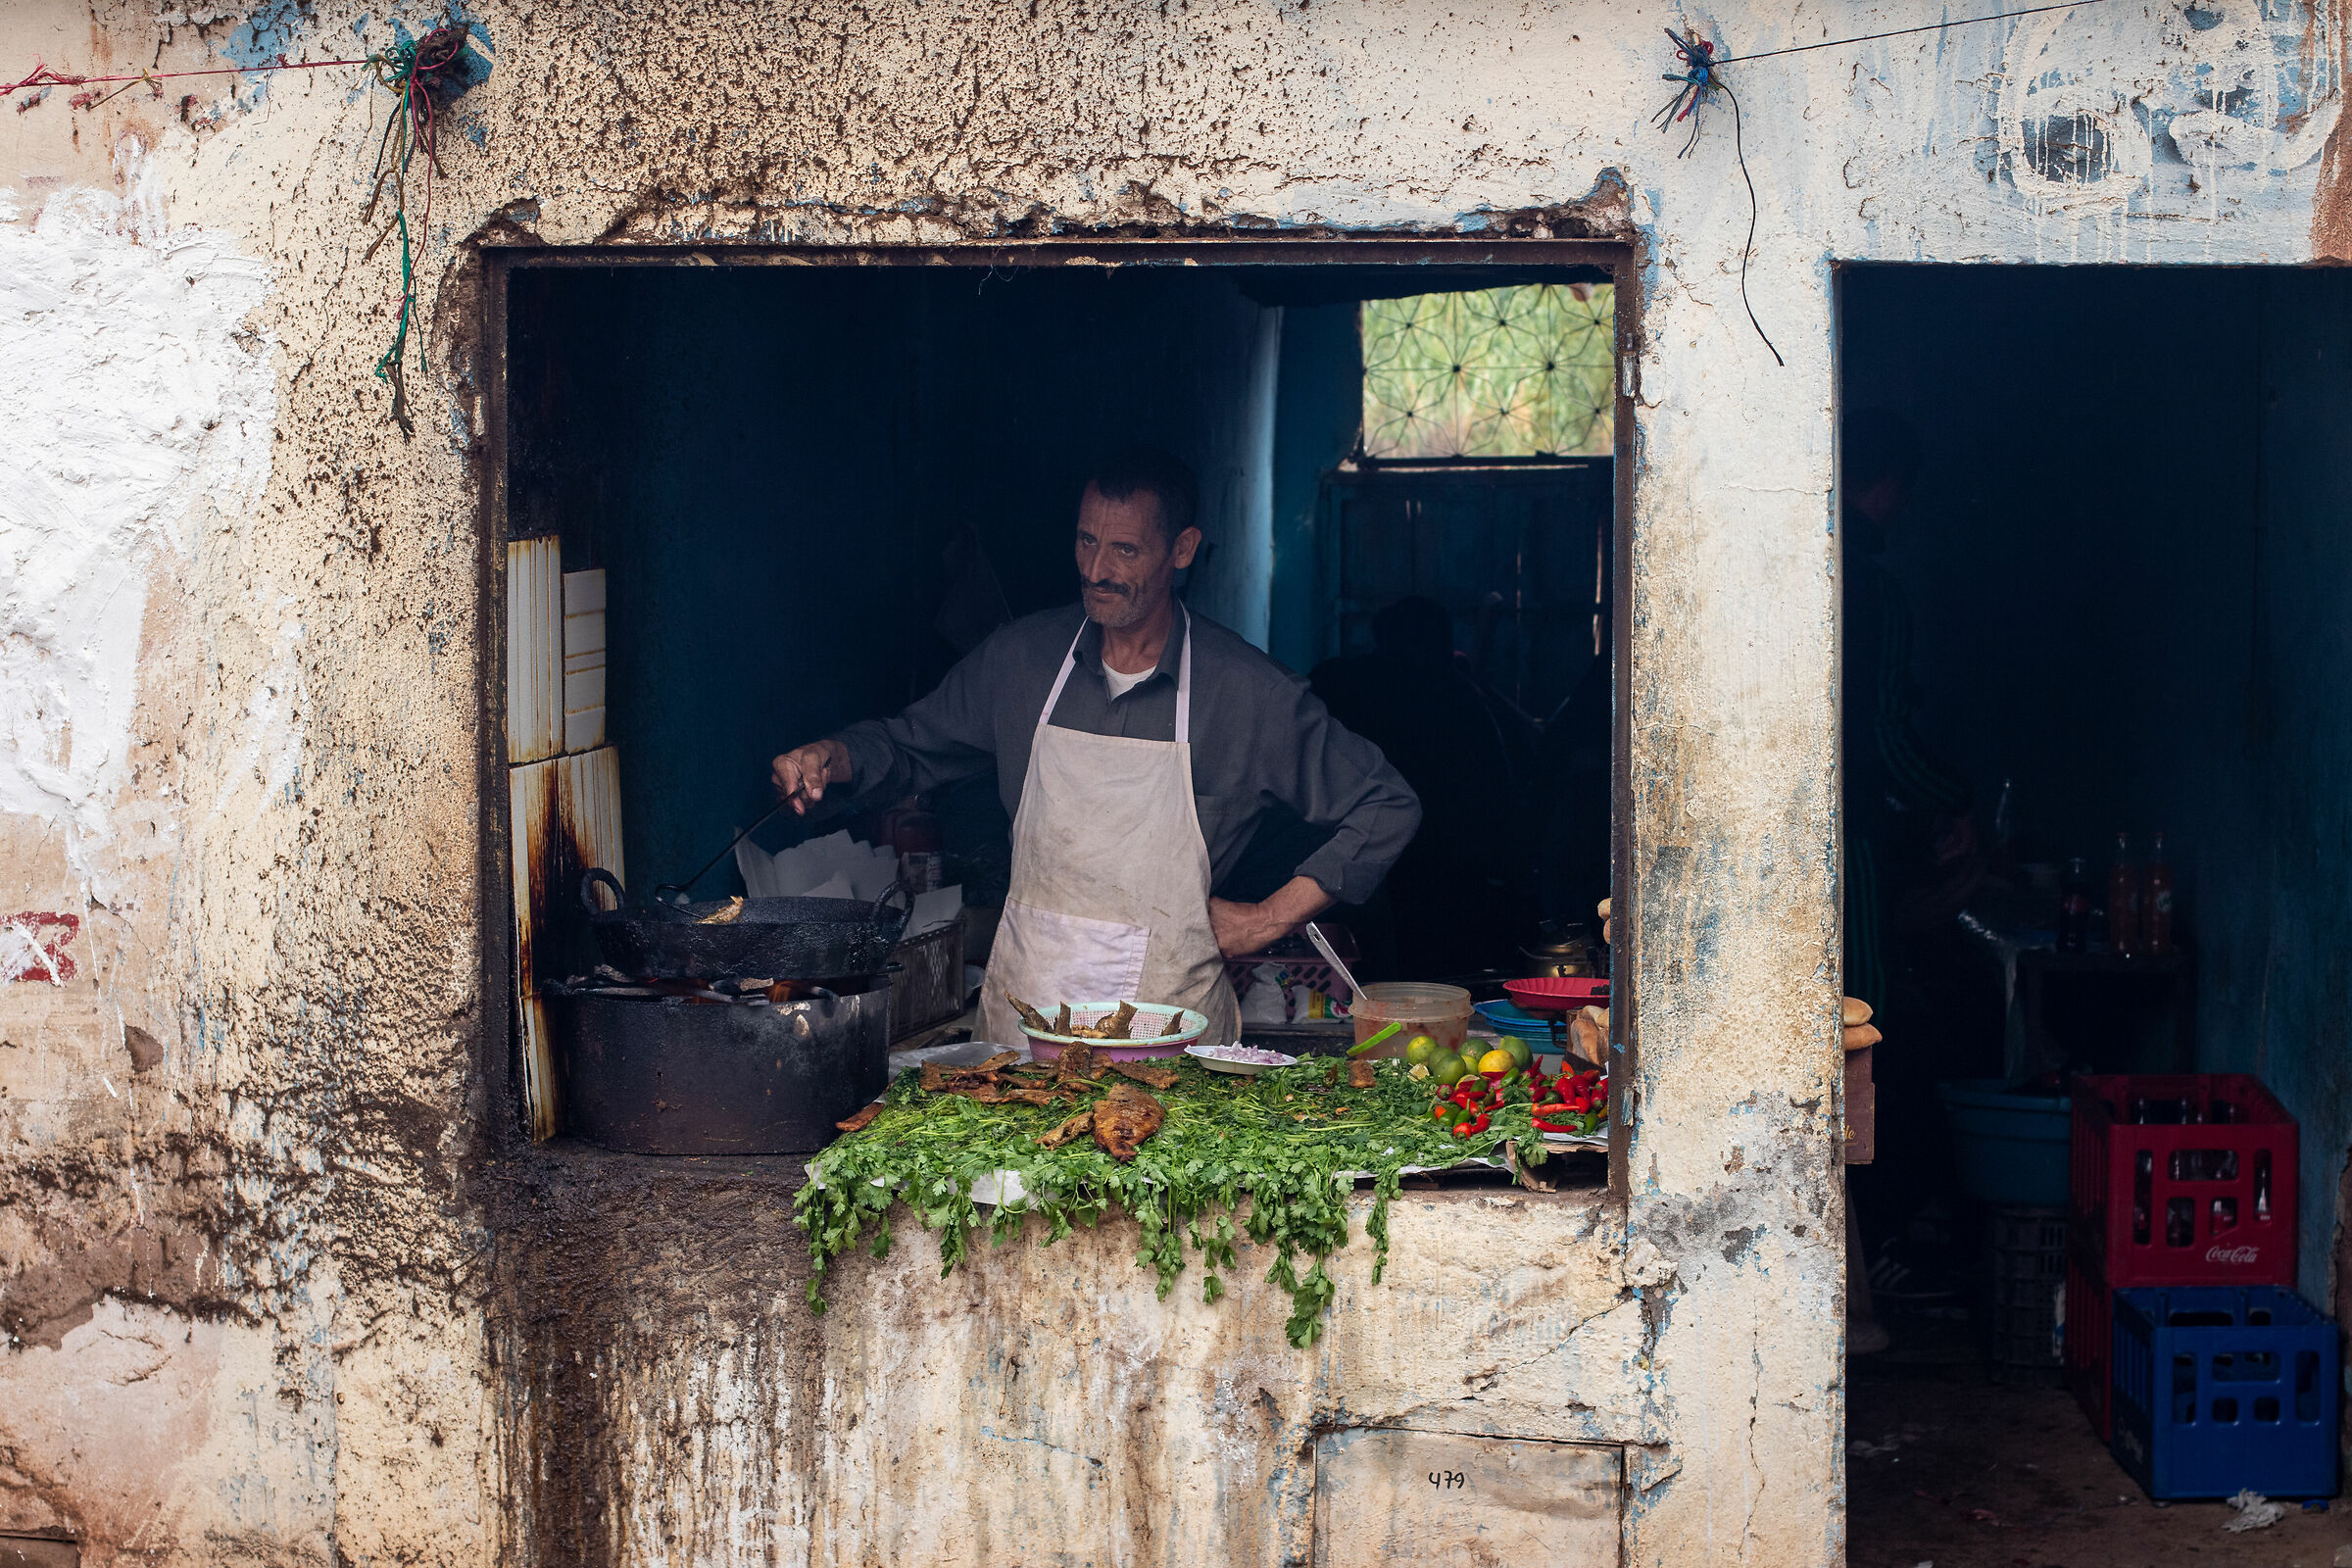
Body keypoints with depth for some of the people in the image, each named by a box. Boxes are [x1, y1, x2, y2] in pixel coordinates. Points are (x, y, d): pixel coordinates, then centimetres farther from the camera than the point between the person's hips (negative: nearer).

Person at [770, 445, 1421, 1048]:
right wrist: (831, 757, -3)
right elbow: (908, 745, 19)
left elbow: (1386, 807, 2)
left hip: (1170, 1014, -2)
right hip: (1024, 1007, 3)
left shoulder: (1250, 692, -5)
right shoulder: (1020, 657, 4)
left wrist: (1269, 919, -2)